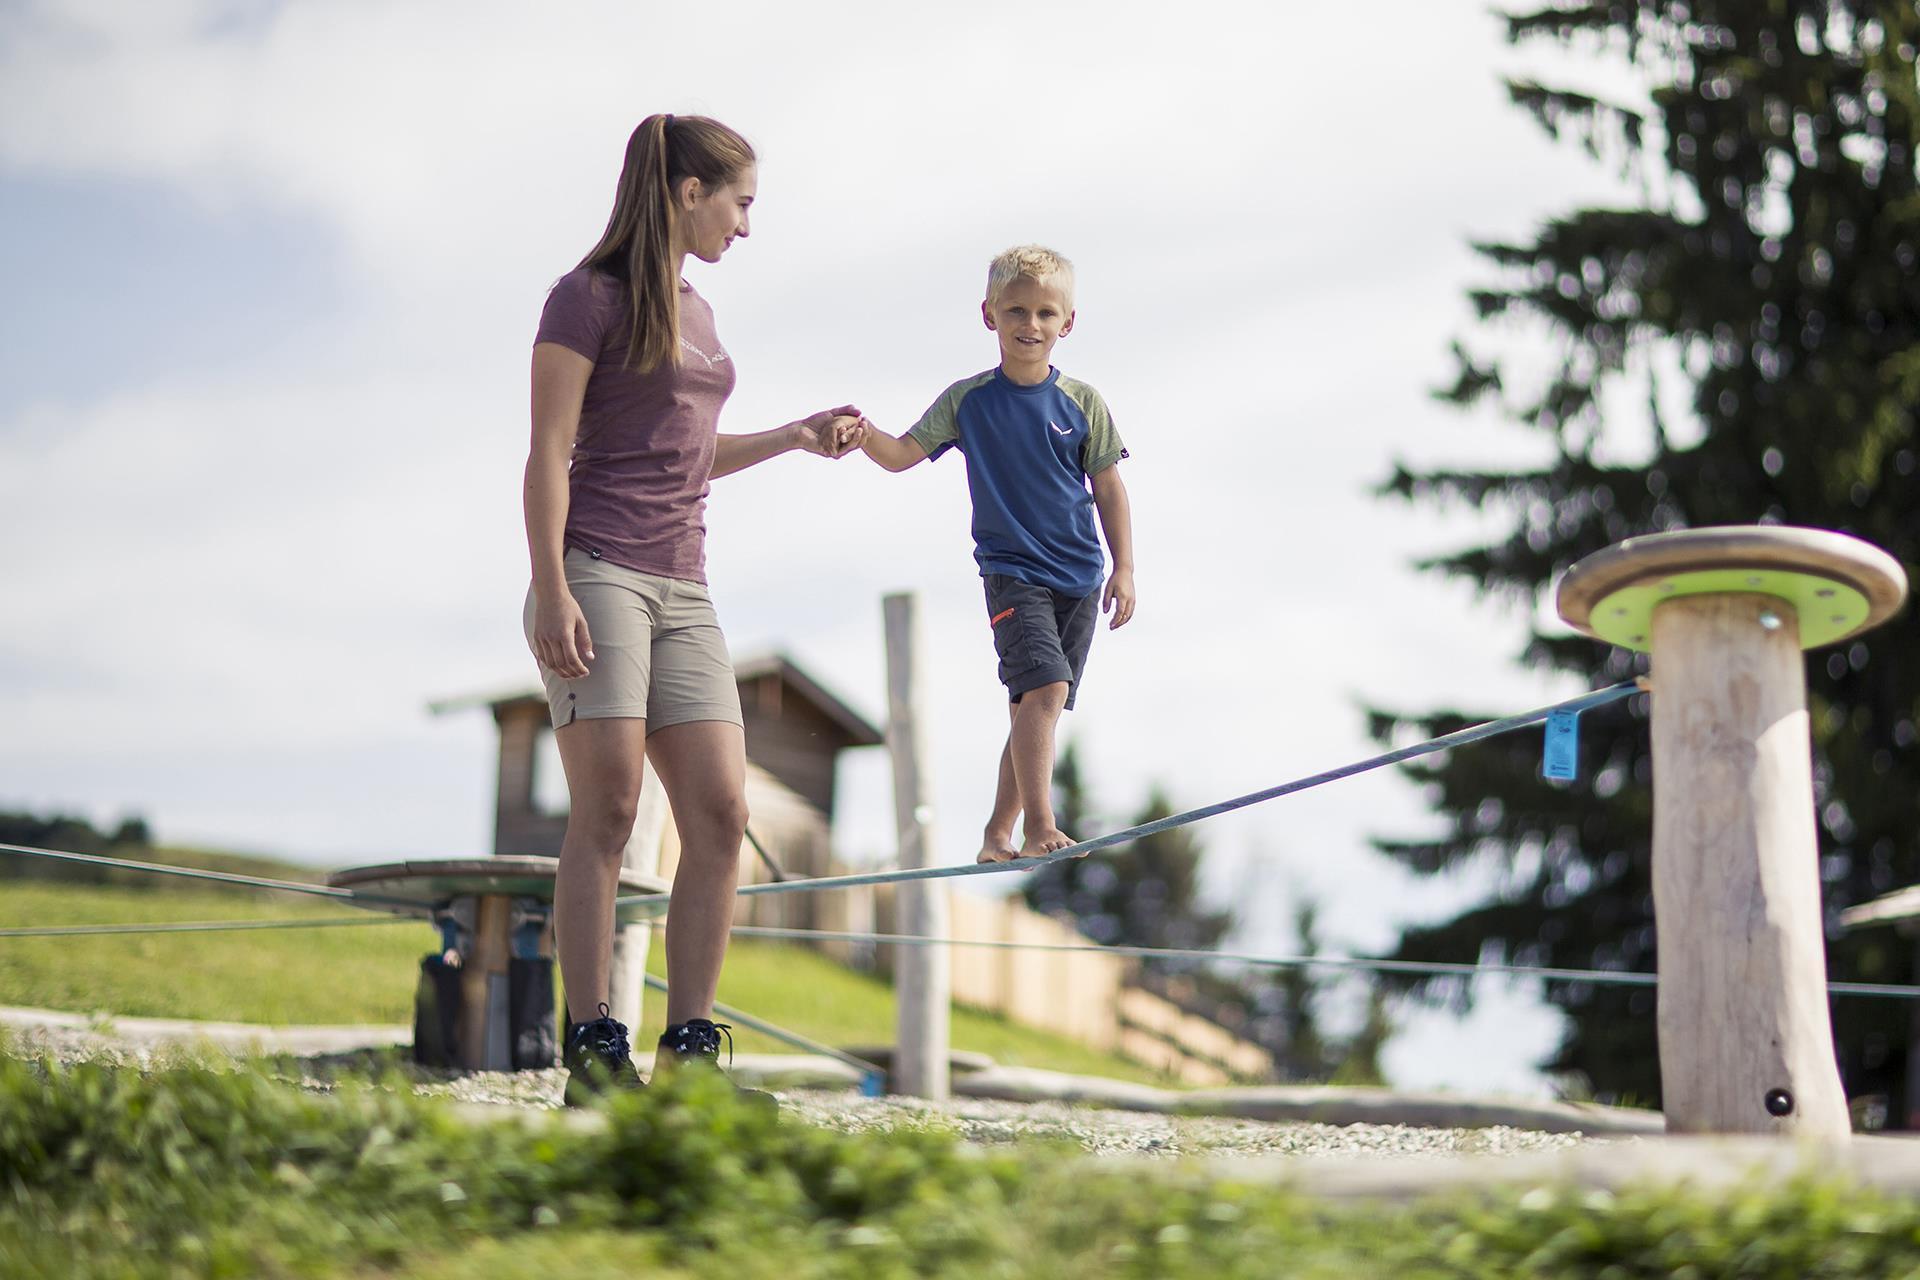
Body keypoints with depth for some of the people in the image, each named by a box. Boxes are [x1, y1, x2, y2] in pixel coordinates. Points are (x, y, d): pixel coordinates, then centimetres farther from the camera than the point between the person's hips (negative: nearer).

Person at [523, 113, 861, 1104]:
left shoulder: (695, 313, 21)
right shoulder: (590, 296, -1)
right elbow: (549, 453, -8)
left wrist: (794, 437, 31)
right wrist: (551, 591, -17)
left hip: (682, 586, 7)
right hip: (596, 573, -7)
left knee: (722, 814, -3)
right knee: (608, 809, -12)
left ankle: (688, 1052, 0)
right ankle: (594, 1055, -10)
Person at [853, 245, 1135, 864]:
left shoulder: (1082, 403, 3)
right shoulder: (968, 400, 1)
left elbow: (1109, 489, 8)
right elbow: (904, 453, -1)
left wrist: (1123, 569, 6)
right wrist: (867, 437, -23)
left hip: (1078, 578, 3)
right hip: (1011, 572, -3)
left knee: (1033, 708, 7)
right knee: (1044, 687, -22)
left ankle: (998, 834, 18)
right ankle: (1038, 826, -23)